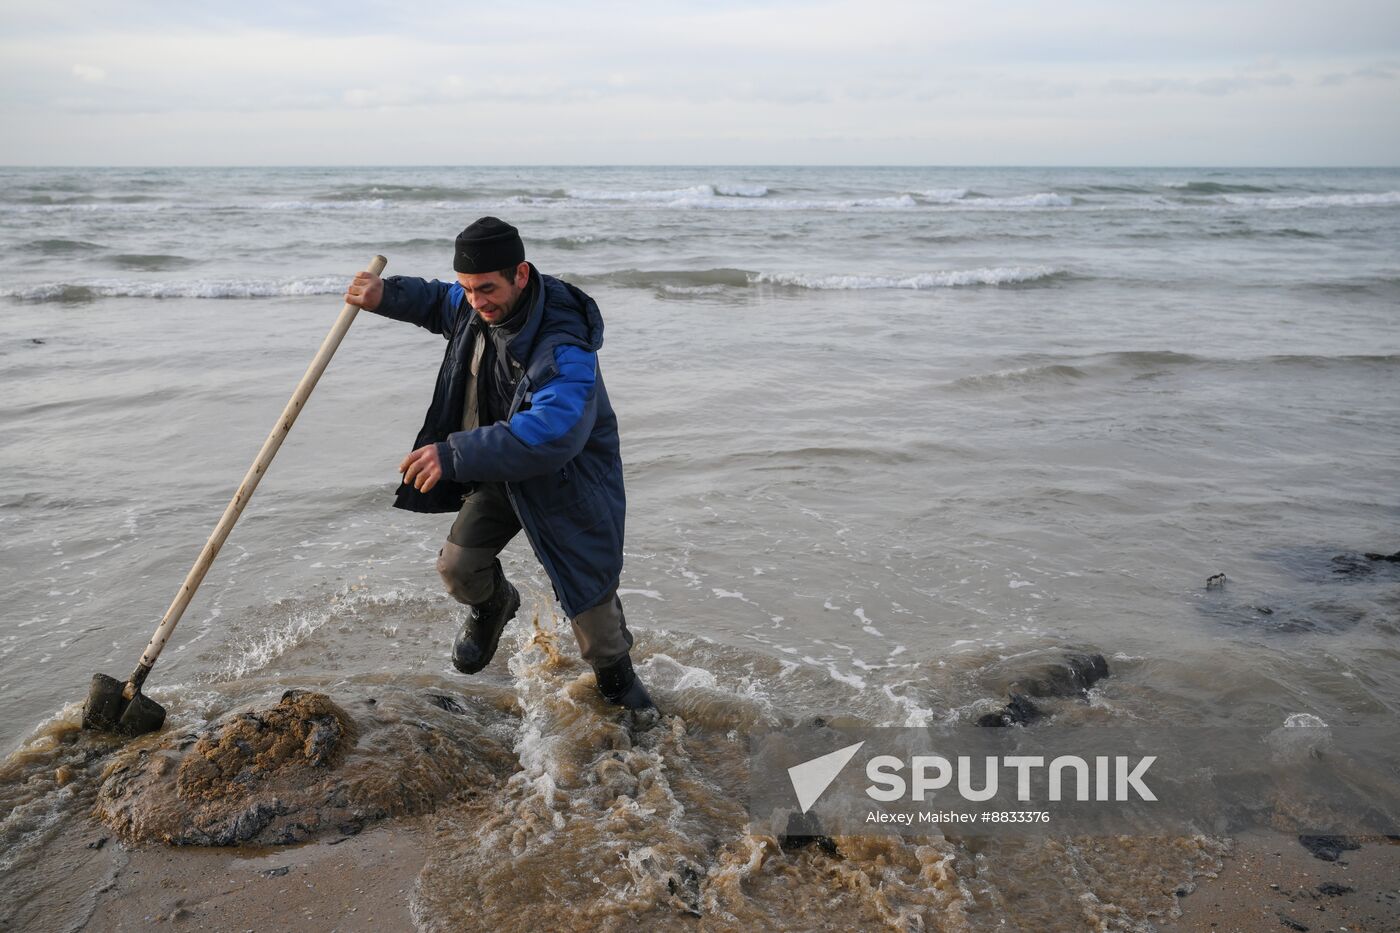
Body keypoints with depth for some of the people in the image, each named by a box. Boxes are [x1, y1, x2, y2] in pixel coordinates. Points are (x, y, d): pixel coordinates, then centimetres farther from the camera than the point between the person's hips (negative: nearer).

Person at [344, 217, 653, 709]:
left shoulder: (564, 347, -36)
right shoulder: (474, 307, -10)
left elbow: (552, 433, -50)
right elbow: (439, 303, 17)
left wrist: (455, 455, -53)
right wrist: (387, 294, -2)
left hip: (567, 479, -6)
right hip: (497, 467, 6)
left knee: (588, 591, 0)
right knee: (457, 566, 3)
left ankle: (617, 678, 29)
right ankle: (493, 605, 40)